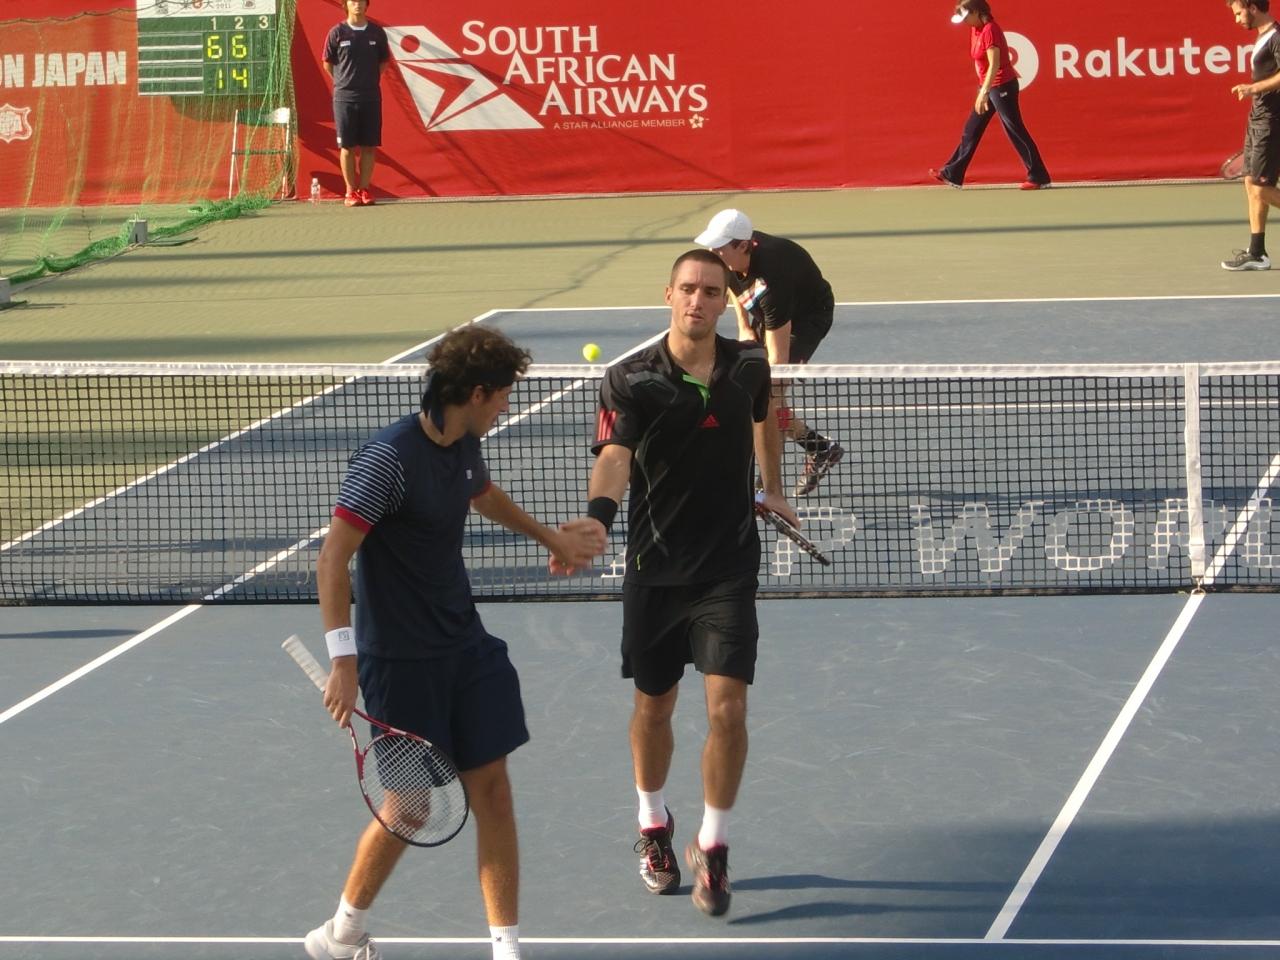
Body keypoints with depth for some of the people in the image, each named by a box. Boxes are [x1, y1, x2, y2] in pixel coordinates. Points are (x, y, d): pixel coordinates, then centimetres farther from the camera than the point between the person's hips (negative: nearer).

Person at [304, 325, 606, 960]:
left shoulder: (463, 447, 4)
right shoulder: (388, 457, -22)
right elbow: (332, 559, -23)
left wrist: (551, 537, 43)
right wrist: (343, 659, -30)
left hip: (466, 646, 8)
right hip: (401, 661, -8)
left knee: (491, 787, 5)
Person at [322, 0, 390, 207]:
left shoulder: (377, 33, 5)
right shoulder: (337, 33, 1)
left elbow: (383, 62, 16)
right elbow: (328, 63, 9)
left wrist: (369, 80, 8)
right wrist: (344, 81, 7)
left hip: (371, 97, 2)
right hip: (344, 96, -2)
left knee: (369, 147, 1)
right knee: (347, 147, -1)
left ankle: (364, 190, 8)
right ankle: (351, 191, 3)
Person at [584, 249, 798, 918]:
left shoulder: (749, 366, 0)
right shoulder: (631, 380, -10)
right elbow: (614, 457, -25)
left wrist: (772, 488, 31)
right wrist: (598, 516, -44)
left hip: (728, 568, 1)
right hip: (654, 568, 0)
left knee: (727, 708, -11)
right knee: (653, 708, 13)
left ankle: (712, 847, 4)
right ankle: (653, 826, 38)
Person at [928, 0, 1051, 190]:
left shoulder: (990, 30, -20)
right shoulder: (975, 30, 8)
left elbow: (994, 65, -25)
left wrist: (984, 92, -29)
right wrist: (983, 90, 20)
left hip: (1002, 87, -10)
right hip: (988, 87, 10)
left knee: (1016, 131, -6)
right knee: (971, 130, 12)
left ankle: (1038, 177, -1)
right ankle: (952, 174, 18)